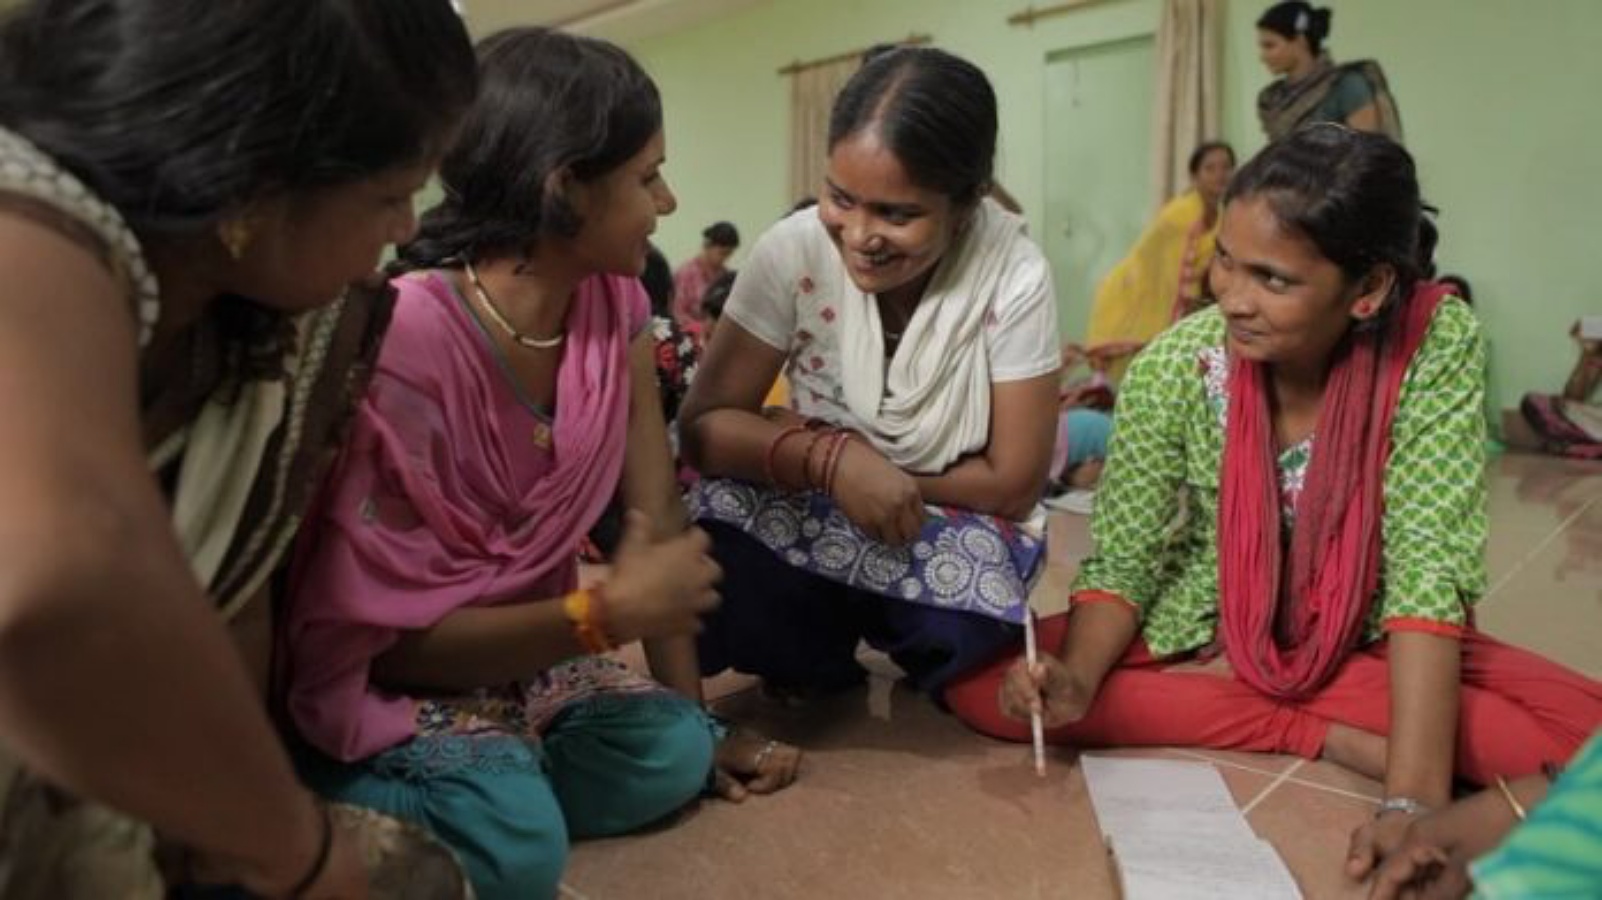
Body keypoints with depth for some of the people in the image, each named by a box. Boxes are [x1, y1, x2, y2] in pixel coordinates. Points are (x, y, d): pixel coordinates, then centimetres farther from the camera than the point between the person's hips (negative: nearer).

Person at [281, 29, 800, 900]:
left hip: (523, 645, 6)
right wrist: (609, 611, -26)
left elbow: (658, 516, -5)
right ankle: (336, 798, -1)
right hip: (392, 677, -5)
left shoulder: (614, 304, -6)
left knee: (673, 753, -18)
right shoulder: (404, 343, -26)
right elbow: (386, 633, -22)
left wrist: (696, 714, -4)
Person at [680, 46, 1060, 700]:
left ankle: (915, 658, 6)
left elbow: (1013, 484, -14)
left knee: (958, 626, -34)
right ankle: (816, 664, 4)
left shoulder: (1015, 279, -20)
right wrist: (829, 458, -34)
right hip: (816, 520, 1)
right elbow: (704, 426, -15)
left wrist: (813, 442, -16)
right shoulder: (793, 250, -17)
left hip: (956, 526, -1)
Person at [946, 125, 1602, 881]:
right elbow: (1121, 561, -13)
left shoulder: (1437, 345, -22)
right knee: (977, 681, -21)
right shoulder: (1174, 368, -20)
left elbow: (1429, 568, -26)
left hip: (1362, 641, 0)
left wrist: (1415, 800, -35)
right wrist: (1076, 682, -33)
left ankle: (1204, 697, -18)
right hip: (1197, 630, 1)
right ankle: (1329, 737, -15)